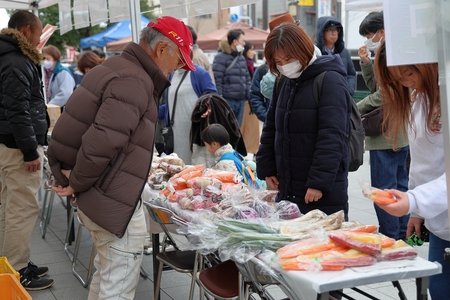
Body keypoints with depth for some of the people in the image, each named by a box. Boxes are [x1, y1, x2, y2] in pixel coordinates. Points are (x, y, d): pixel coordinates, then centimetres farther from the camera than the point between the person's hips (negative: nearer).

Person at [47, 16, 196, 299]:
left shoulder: (116, 67, 11)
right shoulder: (134, 82, -22)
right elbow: (100, 144, -30)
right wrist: (77, 184, -15)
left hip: (100, 196, 10)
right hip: (112, 201, -10)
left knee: (106, 272, 25)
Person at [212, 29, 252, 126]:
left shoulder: (242, 58, 17)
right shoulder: (221, 57, -7)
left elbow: (247, 78, 23)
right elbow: (217, 81, -11)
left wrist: (250, 94, 10)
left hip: (240, 100, 7)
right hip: (227, 100, -7)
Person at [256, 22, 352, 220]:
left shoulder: (330, 81, -11)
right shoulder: (284, 83, 12)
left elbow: (331, 138, -18)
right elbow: (271, 129, 18)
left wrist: (319, 182, -20)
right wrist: (266, 170, 12)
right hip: (286, 190, 7)